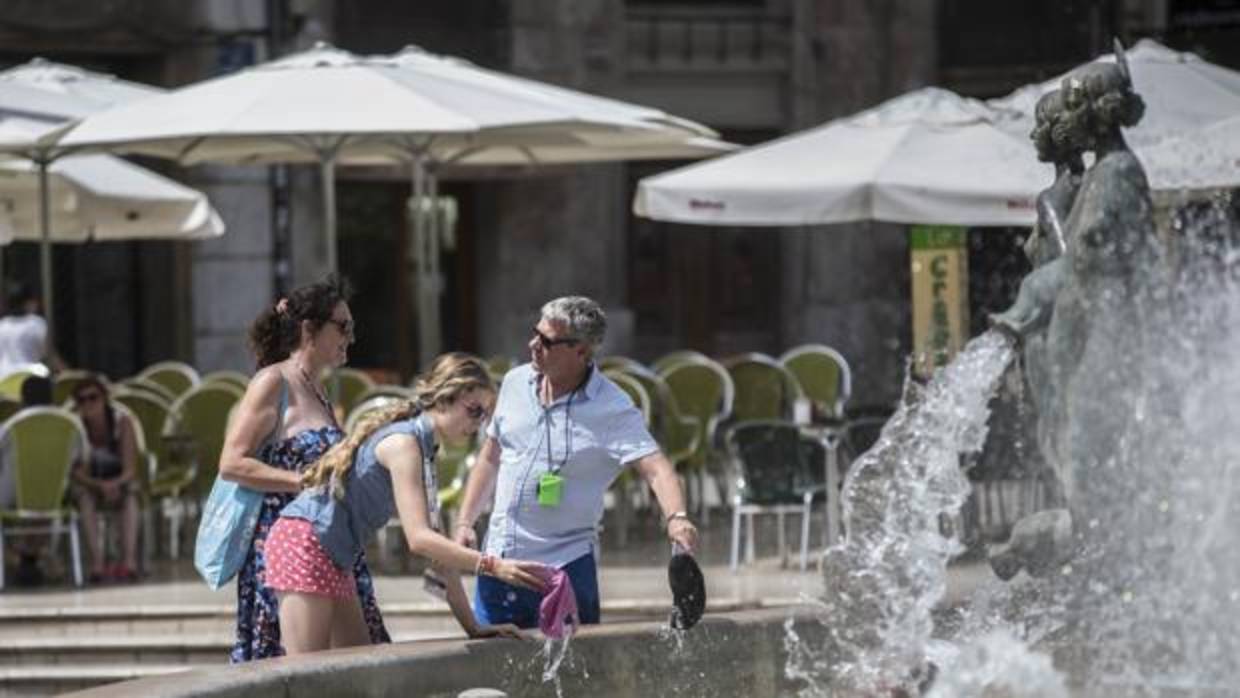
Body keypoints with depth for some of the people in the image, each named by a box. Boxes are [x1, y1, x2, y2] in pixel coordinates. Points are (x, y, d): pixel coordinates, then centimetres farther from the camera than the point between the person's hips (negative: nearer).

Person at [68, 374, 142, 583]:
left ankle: (129, 560, -47)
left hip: (120, 484, 0)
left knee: (131, 492, -33)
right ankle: (97, 562, -46)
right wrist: (100, 486, -37)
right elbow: (78, 473, -18)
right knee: (85, 495, -33)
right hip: (90, 485, 0)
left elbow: (130, 470, -18)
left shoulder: (122, 423, -15)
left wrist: (114, 484, -39)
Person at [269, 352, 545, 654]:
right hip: (304, 542, -11)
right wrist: (493, 566, -34)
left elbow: (438, 548, 14)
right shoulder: (403, 442, -17)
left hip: (332, 559, 11)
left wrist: (473, 627, 8)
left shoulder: (424, 451, 14)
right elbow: (419, 538, -27)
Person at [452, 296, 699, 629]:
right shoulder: (515, 383, 6)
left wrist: (676, 517, -42)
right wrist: (464, 522, 11)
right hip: (499, 559, 5)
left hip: (565, 565, -5)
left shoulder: (613, 410, -11)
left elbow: (655, 468, -23)